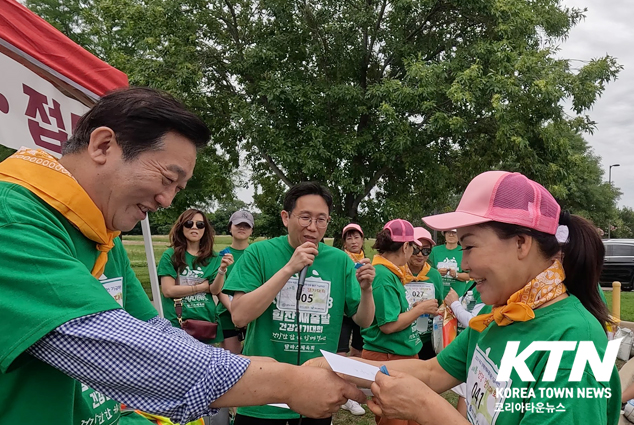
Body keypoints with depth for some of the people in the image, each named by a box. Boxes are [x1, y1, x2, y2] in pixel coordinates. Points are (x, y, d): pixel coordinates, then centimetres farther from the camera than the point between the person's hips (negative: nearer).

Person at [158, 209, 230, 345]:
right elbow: (168, 290, -10)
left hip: (206, 320, 3)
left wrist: (222, 269, -21)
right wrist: (202, 287, -5)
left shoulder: (213, 258, 5)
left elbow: (215, 290, -4)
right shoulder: (170, 255, -3)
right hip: (177, 322, -2)